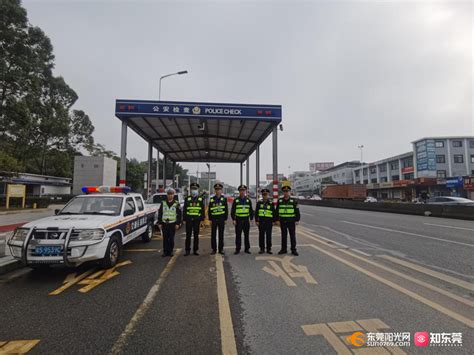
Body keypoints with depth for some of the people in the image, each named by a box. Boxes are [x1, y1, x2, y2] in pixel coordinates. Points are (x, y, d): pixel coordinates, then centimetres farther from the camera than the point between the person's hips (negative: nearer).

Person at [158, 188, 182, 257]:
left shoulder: (176, 204, 3)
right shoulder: (163, 203, 7)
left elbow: (179, 214, 3)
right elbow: (160, 213, 9)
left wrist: (178, 224, -3)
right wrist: (160, 223, 3)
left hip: (172, 224, -1)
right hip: (164, 223, 1)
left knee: (171, 239, 2)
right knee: (165, 238, 3)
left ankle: (170, 251, 13)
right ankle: (165, 252, 12)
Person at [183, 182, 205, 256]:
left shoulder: (201, 199, 6)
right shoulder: (187, 199, 5)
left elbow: (202, 210, 6)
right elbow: (184, 210, 5)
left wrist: (201, 219, -1)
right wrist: (184, 219, -1)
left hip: (197, 220, 0)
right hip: (189, 220, 0)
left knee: (196, 236, 7)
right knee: (188, 236, 4)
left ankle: (195, 250, 16)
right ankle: (187, 250, 12)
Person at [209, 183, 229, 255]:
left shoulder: (224, 199, 3)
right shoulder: (212, 199, 5)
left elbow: (226, 210, 3)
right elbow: (209, 210, 7)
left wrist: (225, 219, -2)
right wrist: (210, 219, 1)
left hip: (221, 219, -1)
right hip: (214, 219, 1)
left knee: (221, 235, 5)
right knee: (213, 235, 5)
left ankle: (221, 249, 15)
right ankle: (214, 249, 15)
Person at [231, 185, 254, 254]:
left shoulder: (248, 200, 8)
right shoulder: (236, 200, 1)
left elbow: (251, 210, 12)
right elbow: (232, 211, 1)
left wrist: (251, 218, 4)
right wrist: (233, 219, -6)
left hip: (246, 220, 2)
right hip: (238, 220, -2)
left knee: (246, 235, 7)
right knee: (238, 235, 3)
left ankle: (247, 249, 17)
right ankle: (237, 249, 12)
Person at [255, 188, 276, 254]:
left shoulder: (271, 203, 4)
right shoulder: (259, 203, 5)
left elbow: (274, 213, 6)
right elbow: (256, 212, 6)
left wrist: (273, 221, 2)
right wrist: (256, 220, 0)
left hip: (269, 221, -1)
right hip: (261, 221, 1)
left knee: (268, 235, 4)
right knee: (261, 235, 5)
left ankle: (269, 249, 14)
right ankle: (262, 249, 14)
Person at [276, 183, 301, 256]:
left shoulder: (294, 201, -1)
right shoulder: (279, 201, 5)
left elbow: (297, 211, 0)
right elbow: (277, 211, 9)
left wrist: (297, 220, -6)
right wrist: (277, 220, 5)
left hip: (291, 221, -2)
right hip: (282, 221, 2)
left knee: (292, 235, 3)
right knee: (283, 235, 9)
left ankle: (293, 250, 12)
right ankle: (283, 249, 17)